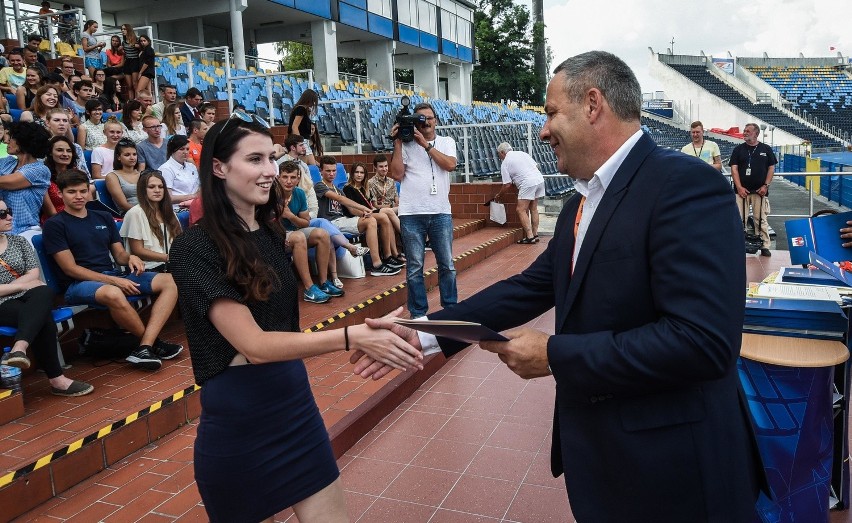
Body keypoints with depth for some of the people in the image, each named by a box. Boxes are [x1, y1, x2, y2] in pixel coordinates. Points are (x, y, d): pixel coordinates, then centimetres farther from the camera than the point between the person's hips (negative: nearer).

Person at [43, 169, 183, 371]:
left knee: (169, 281, -13)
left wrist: (130, 258, -8)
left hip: (113, 278, 7)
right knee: (113, 294, -41)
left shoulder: (104, 218, 19)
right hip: (79, 284, -6)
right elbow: (70, 268, -7)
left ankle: (144, 348, -29)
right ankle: (153, 342, -16)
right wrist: (114, 281, -17)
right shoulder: (55, 224, 1)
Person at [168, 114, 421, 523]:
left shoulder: (270, 233, 4)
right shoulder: (194, 248, -17)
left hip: (294, 402, 6)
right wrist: (351, 337, -34)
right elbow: (254, 344, -25)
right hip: (237, 420, -6)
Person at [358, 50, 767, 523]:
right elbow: (532, 286, 8)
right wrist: (425, 332, 2)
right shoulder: (583, 200, 9)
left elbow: (704, 341, -28)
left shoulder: (685, 184, -21)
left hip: (670, 466, -8)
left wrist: (554, 355, -22)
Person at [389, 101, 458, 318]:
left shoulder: (446, 142, 12)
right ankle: (418, 314, 13)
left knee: (447, 265, 7)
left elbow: (450, 165, -6)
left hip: (441, 213, 1)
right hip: (411, 214, -1)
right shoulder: (406, 145, 7)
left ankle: (451, 309, 20)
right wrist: (397, 143, -4)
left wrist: (425, 144, -7)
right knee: (414, 268, 4)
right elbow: (397, 174, -2)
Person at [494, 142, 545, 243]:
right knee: (533, 209, 15)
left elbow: (507, 185, 0)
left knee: (521, 210, -3)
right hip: (539, 179, 8)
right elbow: (536, 165, 18)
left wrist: (498, 195, 15)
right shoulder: (522, 153, 20)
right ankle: (535, 234, 17)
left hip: (528, 184, -8)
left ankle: (530, 236, -10)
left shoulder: (505, 163, 2)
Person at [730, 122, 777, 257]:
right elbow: (734, 169, 1)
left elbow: (771, 168, 7)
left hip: (760, 190, 0)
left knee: (762, 219, 2)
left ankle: (765, 246, 9)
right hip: (742, 190, 0)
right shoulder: (738, 149, 6)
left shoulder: (766, 149, 7)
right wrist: (739, 187, -9)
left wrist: (766, 185, -4)